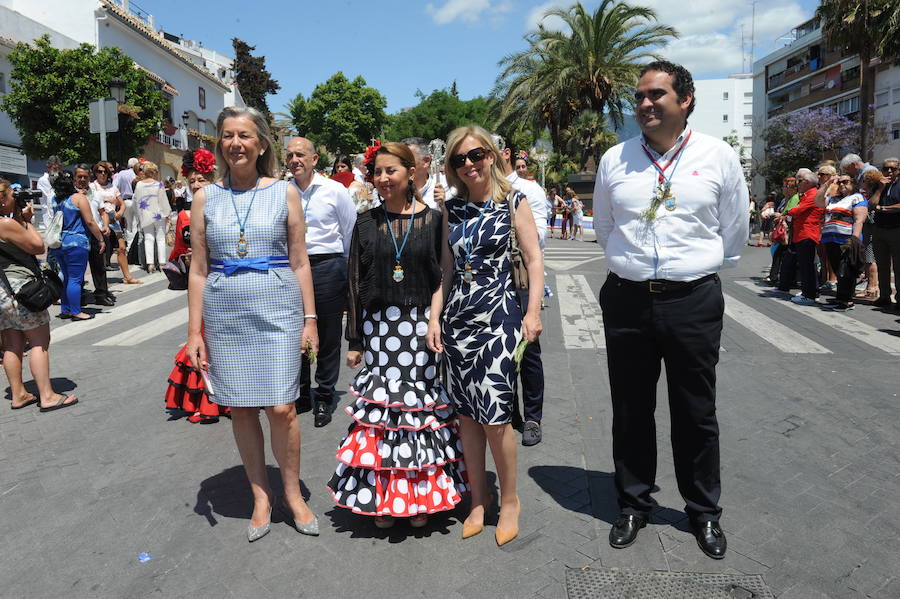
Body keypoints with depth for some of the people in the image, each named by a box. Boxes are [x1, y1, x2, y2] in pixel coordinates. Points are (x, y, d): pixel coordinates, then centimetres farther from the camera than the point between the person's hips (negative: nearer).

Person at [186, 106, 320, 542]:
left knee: (281, 408, -4)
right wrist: (194, 330, 3)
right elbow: (198, 269, 7)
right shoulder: (205, 198, 6)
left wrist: (310, 319, 0)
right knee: (241, 408, 7)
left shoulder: (285, 193, 2)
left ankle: (292, 494, 20)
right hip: (224, 313, 2)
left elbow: (300, 263, 4)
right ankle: (261, 496, 26)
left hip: (278, 310, -2)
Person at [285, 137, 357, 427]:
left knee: (328, 337, 4)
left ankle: (324, 399, 19)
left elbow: (351, 232, 3)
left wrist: (344, 266, 6)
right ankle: (301, 395, 29)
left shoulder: (335, 190, -3)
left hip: (328, 267, -3)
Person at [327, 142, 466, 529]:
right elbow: (355, 285, 7)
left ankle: (421, 496, 21)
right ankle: (383, 497, 20)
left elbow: (442, 279, 3)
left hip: (420, 326, -1)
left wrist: (435, 322, -8)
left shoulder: (433, 220, 3)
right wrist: (354, 340, 5)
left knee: (422, 405, 4)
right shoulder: (367, 224, 7)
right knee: (380, 405, 4)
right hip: (378, 326, 2)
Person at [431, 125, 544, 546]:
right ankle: (478, 500, 26)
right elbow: (447, 268, 12)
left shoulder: (513, 202, 0)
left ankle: (510, 501, 18)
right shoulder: (452, 208, 11)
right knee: (466, 414, 9)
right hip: (458, 317, 5)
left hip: (498, 314, -4)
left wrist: (533, 311, -13)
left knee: (494, 416, -4)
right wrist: (434, 317, 6)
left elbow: (534, 261, -3)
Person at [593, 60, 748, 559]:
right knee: (630, 411, 11)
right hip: (627, 299, 2)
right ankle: (633, 504, 30)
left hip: (694, 301, -1)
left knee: (696, 414, 11)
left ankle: (704, 512, 32)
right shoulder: (615, 159, 4)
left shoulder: (719, 157, 0)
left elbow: (734, 232, 10)